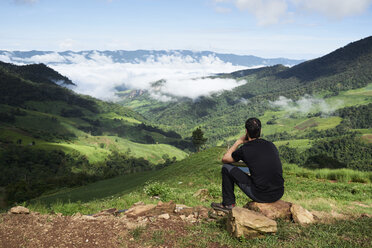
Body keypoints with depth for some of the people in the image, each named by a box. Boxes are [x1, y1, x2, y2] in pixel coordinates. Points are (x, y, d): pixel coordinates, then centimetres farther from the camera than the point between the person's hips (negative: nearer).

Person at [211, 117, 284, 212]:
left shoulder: (244, 149, -8)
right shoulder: (271, 145, 8)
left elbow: (224, 159, 10)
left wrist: (238, 142, 17)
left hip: (260, 196, -5)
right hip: (279, 194, 5)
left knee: (226, 168, 7)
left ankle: (228, 204, 18)